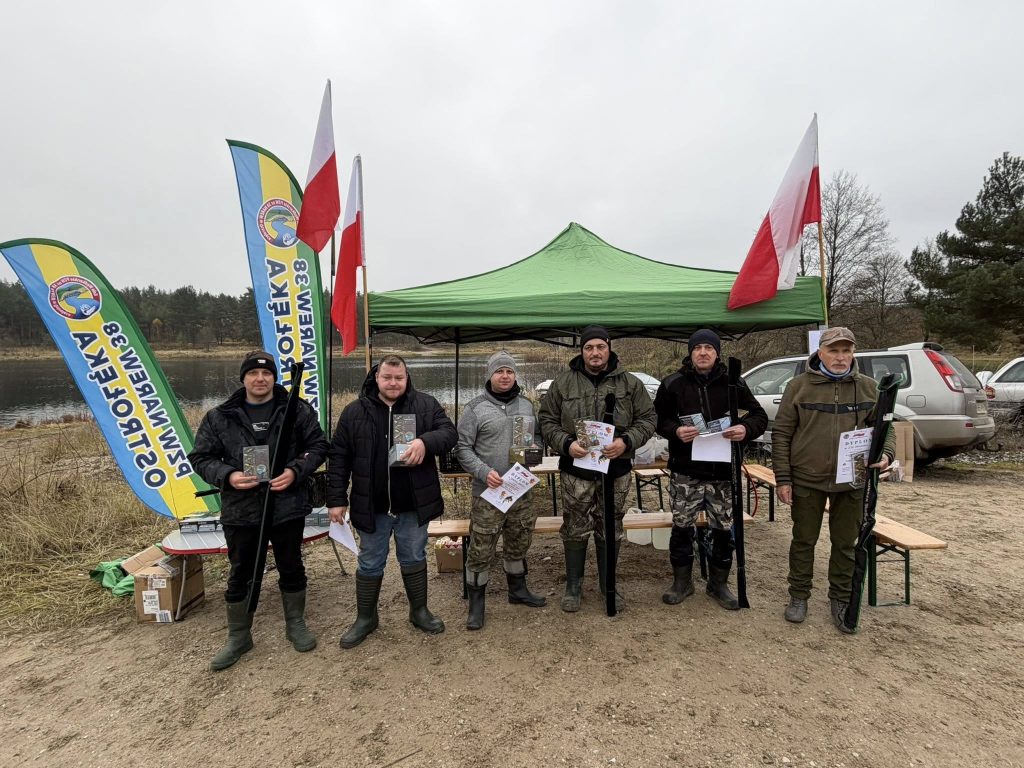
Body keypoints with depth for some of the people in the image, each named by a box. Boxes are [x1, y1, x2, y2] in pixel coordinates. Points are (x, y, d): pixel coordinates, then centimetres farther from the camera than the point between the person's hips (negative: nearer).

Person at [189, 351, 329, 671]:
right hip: (240, 510, 1)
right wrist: (227, 476, -15)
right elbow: (200, 457, 4)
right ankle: (238, 637, 32)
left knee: (291, 569, 14)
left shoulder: (298, 410, -2)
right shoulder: (219, 417, 1)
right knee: (240, 575, 13)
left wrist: (296, 471, -16)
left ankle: (296, 625, 34)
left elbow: (318, 445, 1)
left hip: (288, 506, -1)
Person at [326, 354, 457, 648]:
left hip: (413, 505, 0)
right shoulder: (355, 411, -3)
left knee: (414, 559, 18)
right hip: (371, 506, 0)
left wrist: (425, 441, -28)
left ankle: (419, 611, 37)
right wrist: (336, 498, -4)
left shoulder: (425, 405, -3)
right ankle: (365, 618, 35)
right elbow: (339, 456, -1)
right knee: (370, 564, 15)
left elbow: (449, 432, -8)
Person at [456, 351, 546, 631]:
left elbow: (538, 436, 20)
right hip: (488, 493, -5)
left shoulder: (526, 405, 9)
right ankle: (476, 603, 18)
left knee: (519, 545, 20)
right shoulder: (476, 407, -6)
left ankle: (517, 589, 41)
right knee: (481, 551, 1)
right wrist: (484, 472, -19)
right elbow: (462, 447, -7)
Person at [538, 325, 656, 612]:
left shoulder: (630, 383, 2)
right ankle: (573, 586, 27)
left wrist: (626, 441, -15)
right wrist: (566, 444, -14)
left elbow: (647, 419, 3)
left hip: (616, 470, 1)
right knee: (575, 530, 8)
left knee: (611, 531, 14)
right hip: (576, 470, -1)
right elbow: (547, 420, 3)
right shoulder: (563, 382, 0)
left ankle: (608, 584, 33)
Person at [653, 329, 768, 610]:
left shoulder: (733, 383, 1)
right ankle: (682, 581, 26)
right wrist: (675, 430, -18)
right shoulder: (673, 384, -2)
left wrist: (746, 429, -16)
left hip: (722, 472, 1)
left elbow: (760, 416, 6)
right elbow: (658, 419, 4)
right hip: (685, 472, -1)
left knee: (723, 530, 10)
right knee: (682, 528, 7)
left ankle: (718, 583, 30)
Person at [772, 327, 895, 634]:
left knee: (845, 544, 13)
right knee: (804, 540, 11)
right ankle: (798, 597, 26)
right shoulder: (799, 386, -4)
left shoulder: (868, 388, 3)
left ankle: (841, 601, 30)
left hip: (851, 482, 2)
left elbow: (885, 429, 10)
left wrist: (886, 454, -13)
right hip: (807, 481, -2)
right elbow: (781, 434, -4)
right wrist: (783, 479, -8)